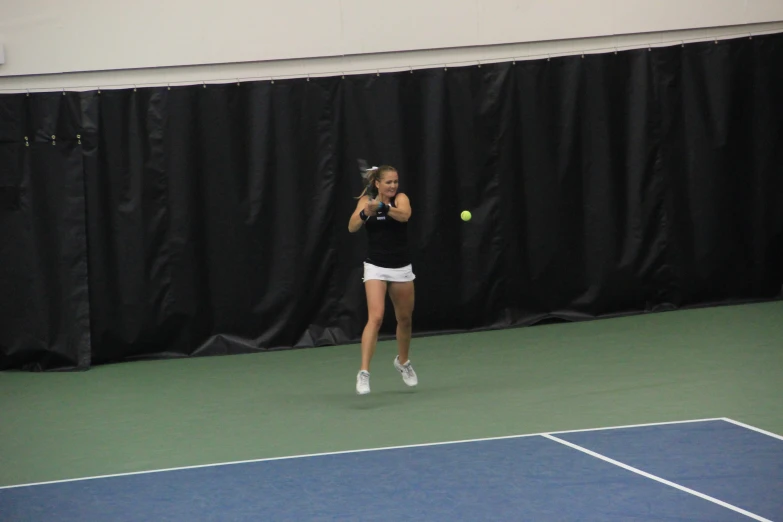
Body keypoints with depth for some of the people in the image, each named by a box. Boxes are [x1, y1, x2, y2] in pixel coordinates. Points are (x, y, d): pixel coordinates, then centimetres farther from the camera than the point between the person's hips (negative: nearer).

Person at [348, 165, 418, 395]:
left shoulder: (400, 198, -4)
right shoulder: (366, 200, -1)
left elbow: (404, 215, -27)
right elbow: (352, 227, -15)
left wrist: (382, 207, -43)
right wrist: (365, 213, -34)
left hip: (401, 268, 2)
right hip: (376, 268, -2)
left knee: (405, 319, 16)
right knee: (376, 317, -19)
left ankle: (403, 361, 43)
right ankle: (363, 372, -22)